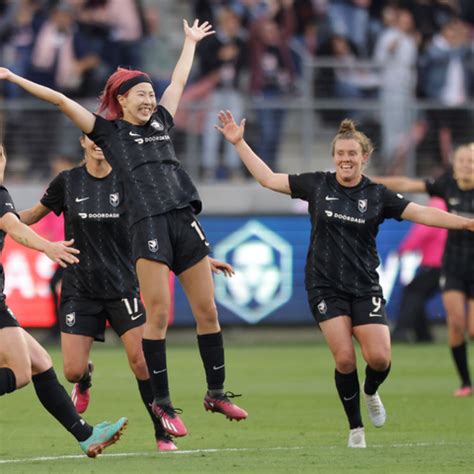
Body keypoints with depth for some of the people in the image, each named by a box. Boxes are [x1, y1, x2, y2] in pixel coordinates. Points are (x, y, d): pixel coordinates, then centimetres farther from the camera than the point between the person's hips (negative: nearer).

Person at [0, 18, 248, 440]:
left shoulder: (160, 122, 21)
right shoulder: (108, 132, 8)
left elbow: (179, 80, 35)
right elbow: (62, 101, 6)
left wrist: (191, 41, 48)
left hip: (186, 222, 5)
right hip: (149, 226, -5)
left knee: (208, 312, 4)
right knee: (158, 314, -8)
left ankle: (216, 393, 14)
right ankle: (162, 403, -1)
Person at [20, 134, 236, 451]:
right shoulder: (67, 182, 0)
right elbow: (35, 214, 16)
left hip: (121, 285, -1)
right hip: (79, 289, 1)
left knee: (140, 359, -13)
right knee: (73, 371, -4)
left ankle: (163, 434, 0)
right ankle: (85, 382, 35)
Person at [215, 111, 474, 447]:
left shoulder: (378, 195, 2)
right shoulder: (317, 185, 2)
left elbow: (422, 213, -3)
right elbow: (268, 178, 6)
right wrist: (239, 143, 2)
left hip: (365, 287, 1)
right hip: (326, 287, 0)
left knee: (379, 357, -12)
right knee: (344, 358, -13)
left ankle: (371, 392, 25)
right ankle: (356, 427, 6)